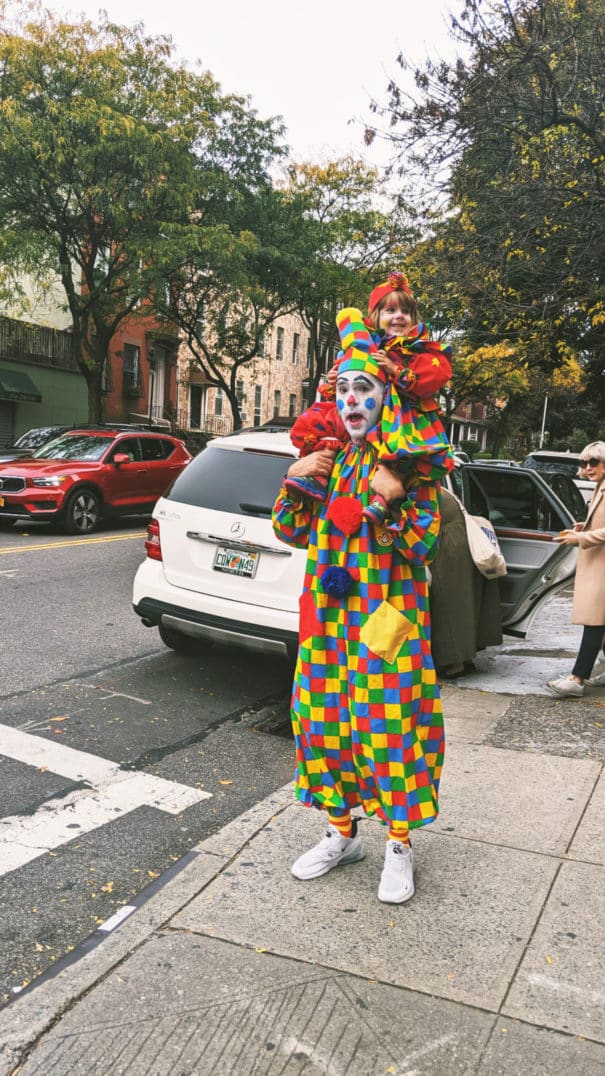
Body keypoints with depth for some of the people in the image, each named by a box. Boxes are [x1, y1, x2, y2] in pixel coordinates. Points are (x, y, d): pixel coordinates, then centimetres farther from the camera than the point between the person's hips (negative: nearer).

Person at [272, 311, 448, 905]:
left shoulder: (411, 463, -5)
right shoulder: (328, 457, 10)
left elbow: (425, 543, -10)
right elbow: (290, 532, 11)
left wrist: (394, 501, -24)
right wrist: (295, 480, -3)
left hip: (387, 615, -5)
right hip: (328, 614, 6)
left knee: (389, 721, -1)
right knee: (323, 717, 10)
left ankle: (399, 844, 18)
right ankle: (342, 832, 28)